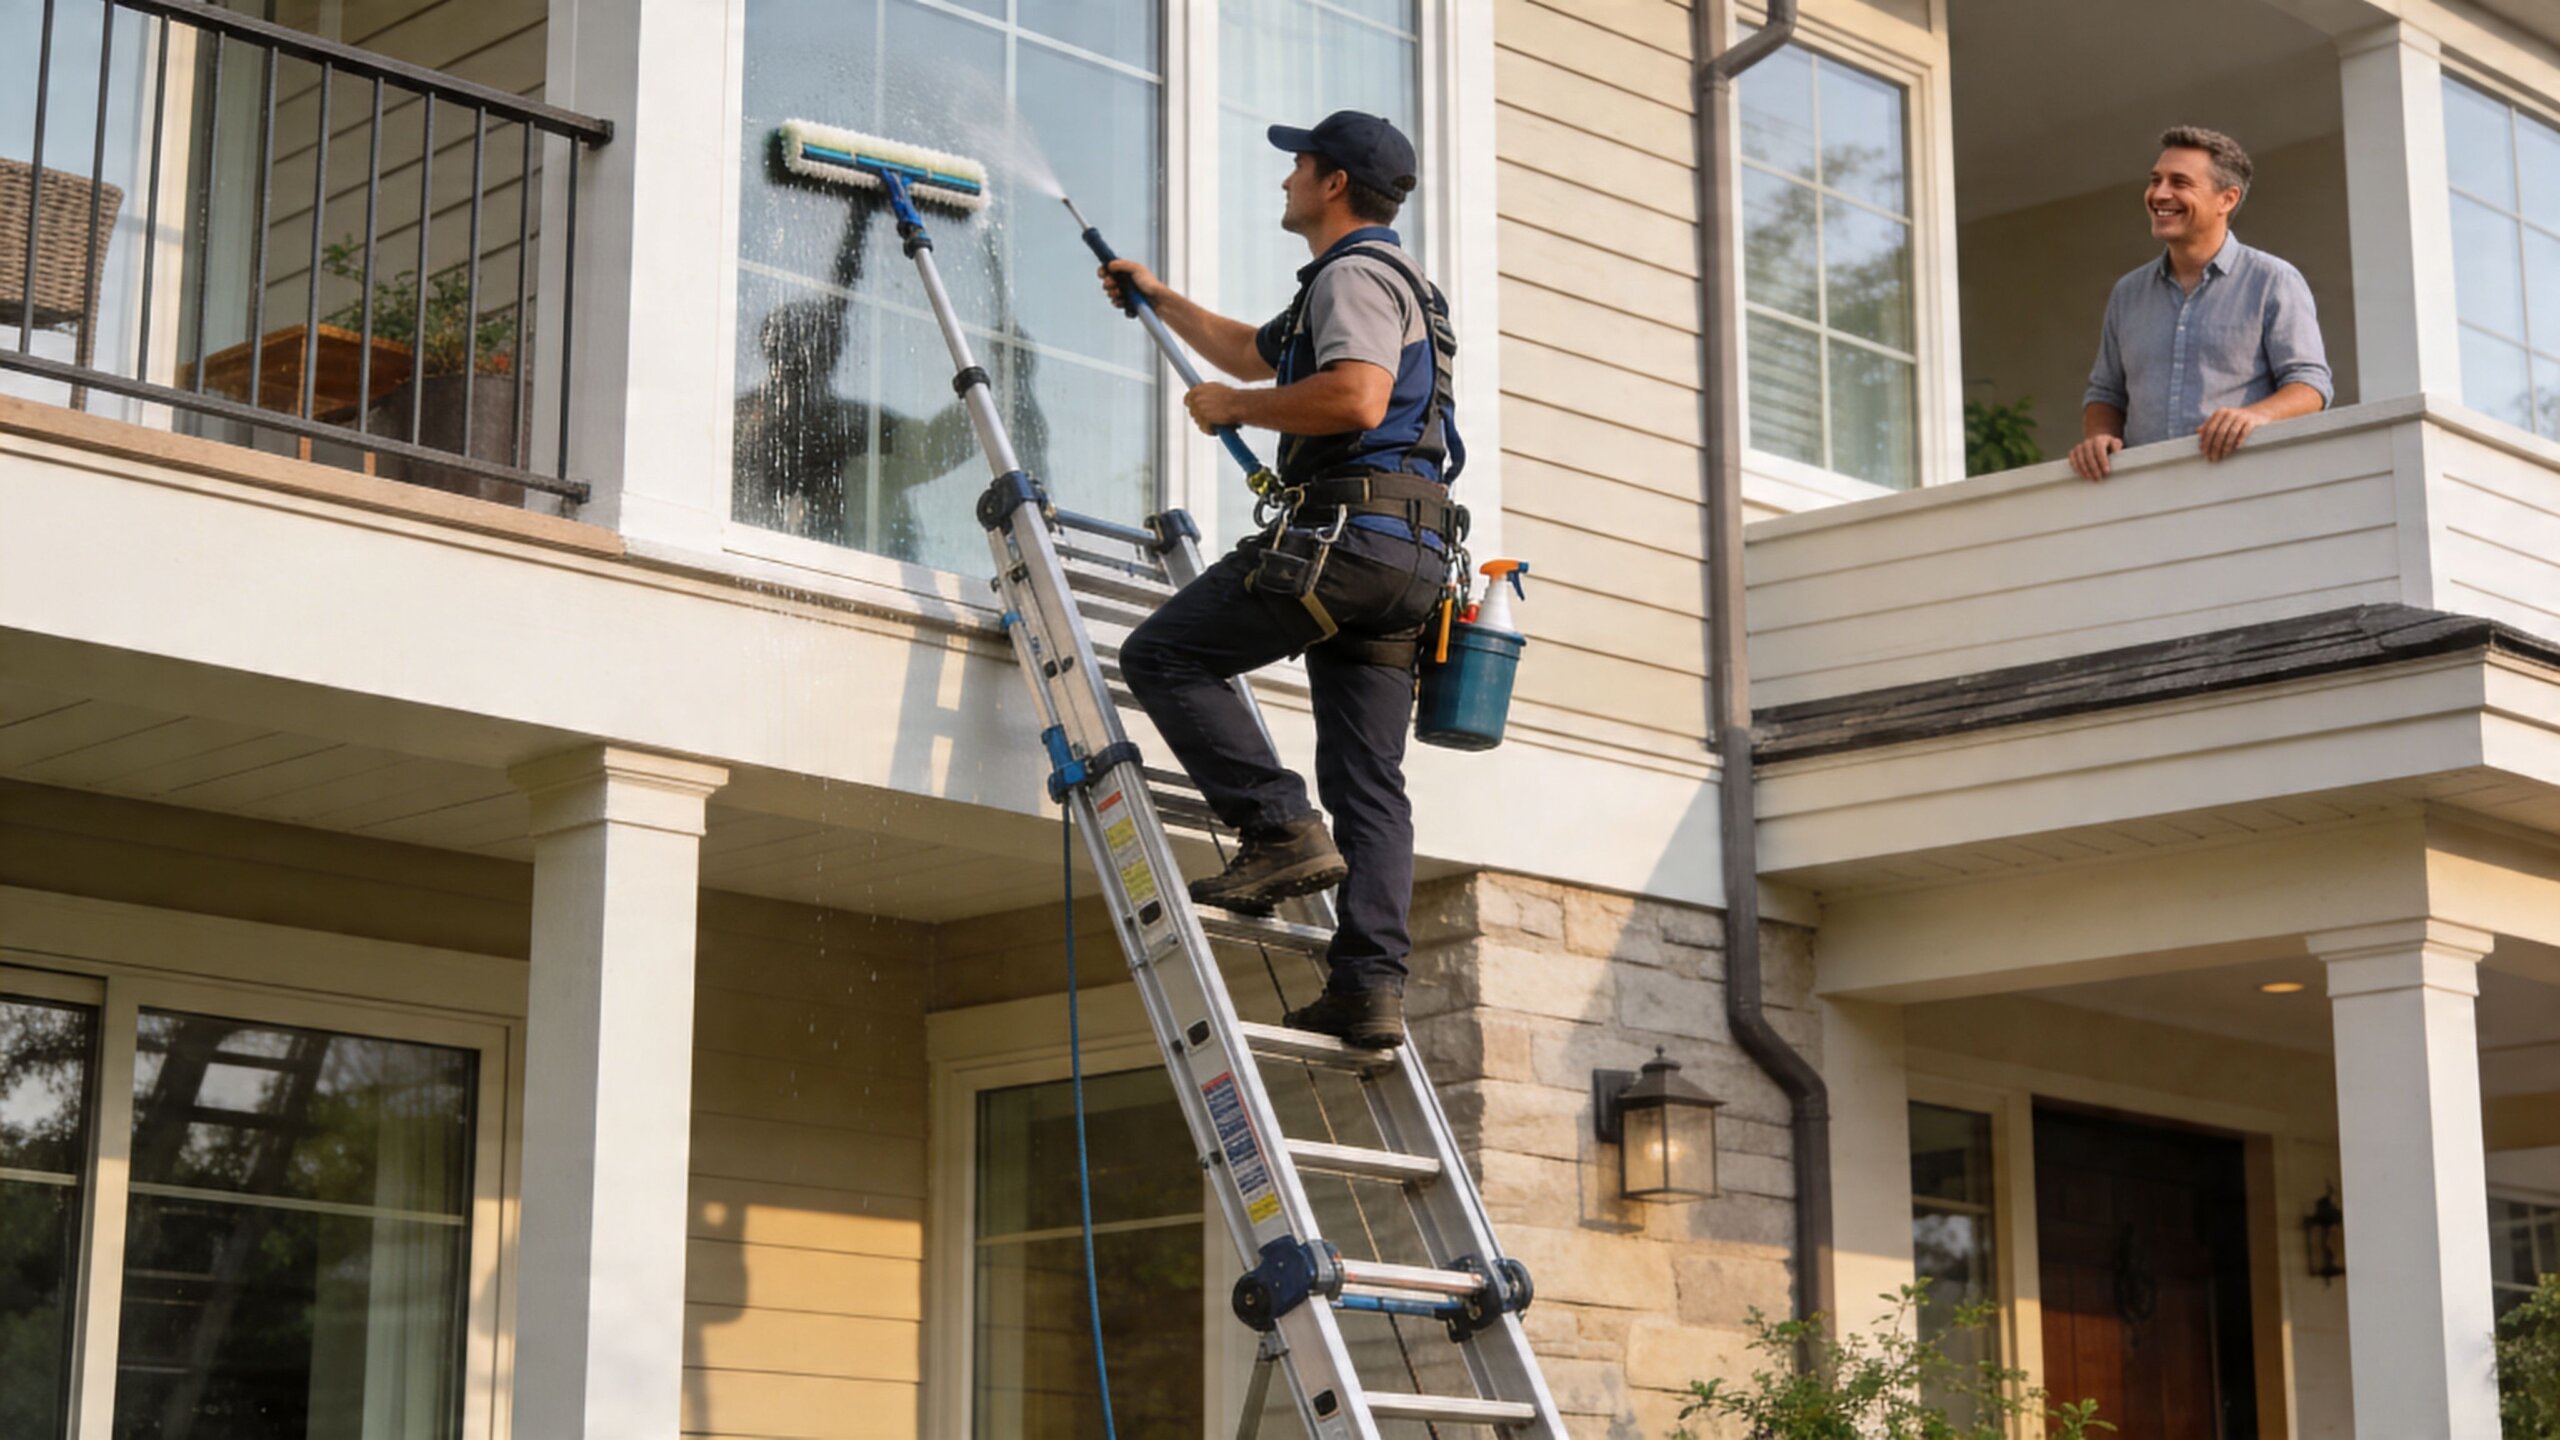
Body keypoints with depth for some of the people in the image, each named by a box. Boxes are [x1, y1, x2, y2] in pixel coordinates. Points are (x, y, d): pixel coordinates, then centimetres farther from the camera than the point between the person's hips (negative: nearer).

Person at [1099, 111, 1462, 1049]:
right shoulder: (1382, 281, 31)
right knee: (1367, 782, 2)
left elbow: (1356, 399, -22)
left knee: (1163, 655, -2)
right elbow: (1251, 352, 46)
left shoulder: (1355, 274, -4)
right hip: (1408, 559, 10)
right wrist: (1157, 297, 54)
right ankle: (1372, 986, -5)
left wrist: (1231, 406, -9)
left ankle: (1280, 830, -14)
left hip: (1345, 533, -10)